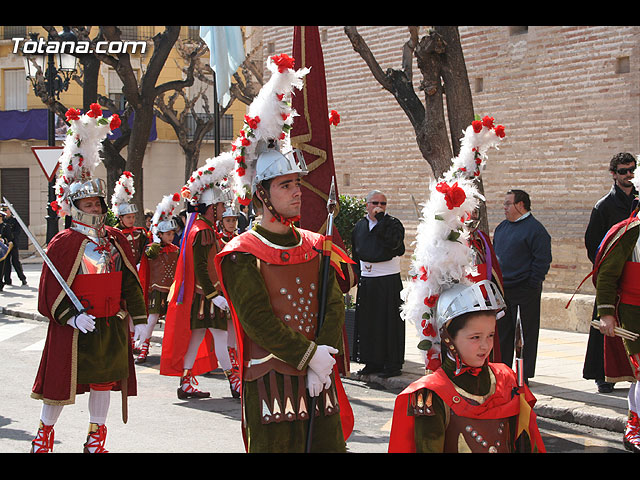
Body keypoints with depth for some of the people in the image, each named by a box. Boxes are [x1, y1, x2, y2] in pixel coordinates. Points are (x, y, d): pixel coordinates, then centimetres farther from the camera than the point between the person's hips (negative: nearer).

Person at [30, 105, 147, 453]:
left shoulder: (116, 239, 7)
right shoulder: (63, 243, -8)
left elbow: (131, 281, 10)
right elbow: (51, 288, -9)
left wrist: (139, 318, 5)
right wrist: (72, 316, -20)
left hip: (111, 327, 5)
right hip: (74, 329, -5)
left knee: (104, 380, 11)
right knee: (63, 381, 3)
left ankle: (96, 440, 23)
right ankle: (44, 435, 22)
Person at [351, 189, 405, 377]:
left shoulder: (393, 223, -2)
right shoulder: (360, 226, 14)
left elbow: (393, 242, -23)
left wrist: (380, 218, -17)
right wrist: (358, 276, 13)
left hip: (389, 280, -5)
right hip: (366, 280, 6)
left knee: (389, 320, -4)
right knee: (367, 321, 8)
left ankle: (392, 363, 2)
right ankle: (372, 362, 17)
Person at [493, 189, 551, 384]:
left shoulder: (535, 229, -9)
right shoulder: (502, 227, 15)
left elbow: (542, 260, -11)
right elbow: (494, 254, 22)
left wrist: (532, 285, -14)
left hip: (524, 290, -7)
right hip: (501, 290, 7)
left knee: (525, 333, 0)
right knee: (502, 331, 11)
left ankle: (524, 374, 6)